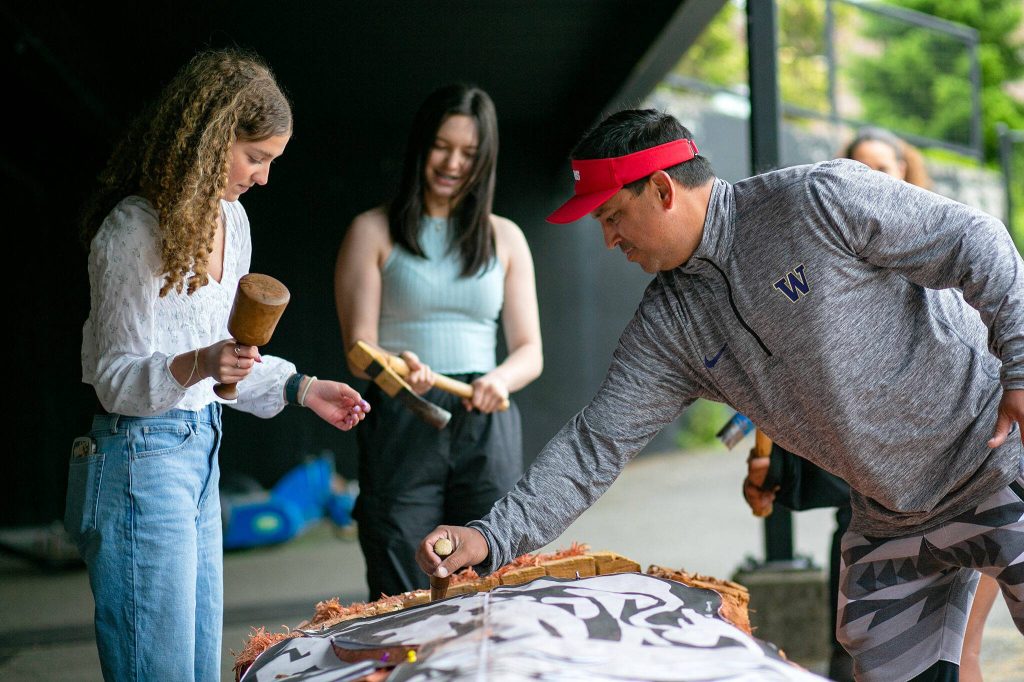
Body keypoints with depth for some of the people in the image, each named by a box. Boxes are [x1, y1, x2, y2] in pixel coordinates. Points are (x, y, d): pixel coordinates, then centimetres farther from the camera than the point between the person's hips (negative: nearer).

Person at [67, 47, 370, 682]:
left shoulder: (230, 220, 11)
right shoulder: (133, 229, -14)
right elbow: (114, 377, -13)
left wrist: (299, 387, 15)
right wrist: (194, 366, -31)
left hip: (200, 452, 9)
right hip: (143, 458, -9)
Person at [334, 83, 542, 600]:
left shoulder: (503, 237, 13)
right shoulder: (374, 232, 4)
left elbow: (530, 351, 9)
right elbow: (359, 348, -3)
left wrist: (500, 379, -13)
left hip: (487, 429, 3)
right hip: (401, 428, -3)